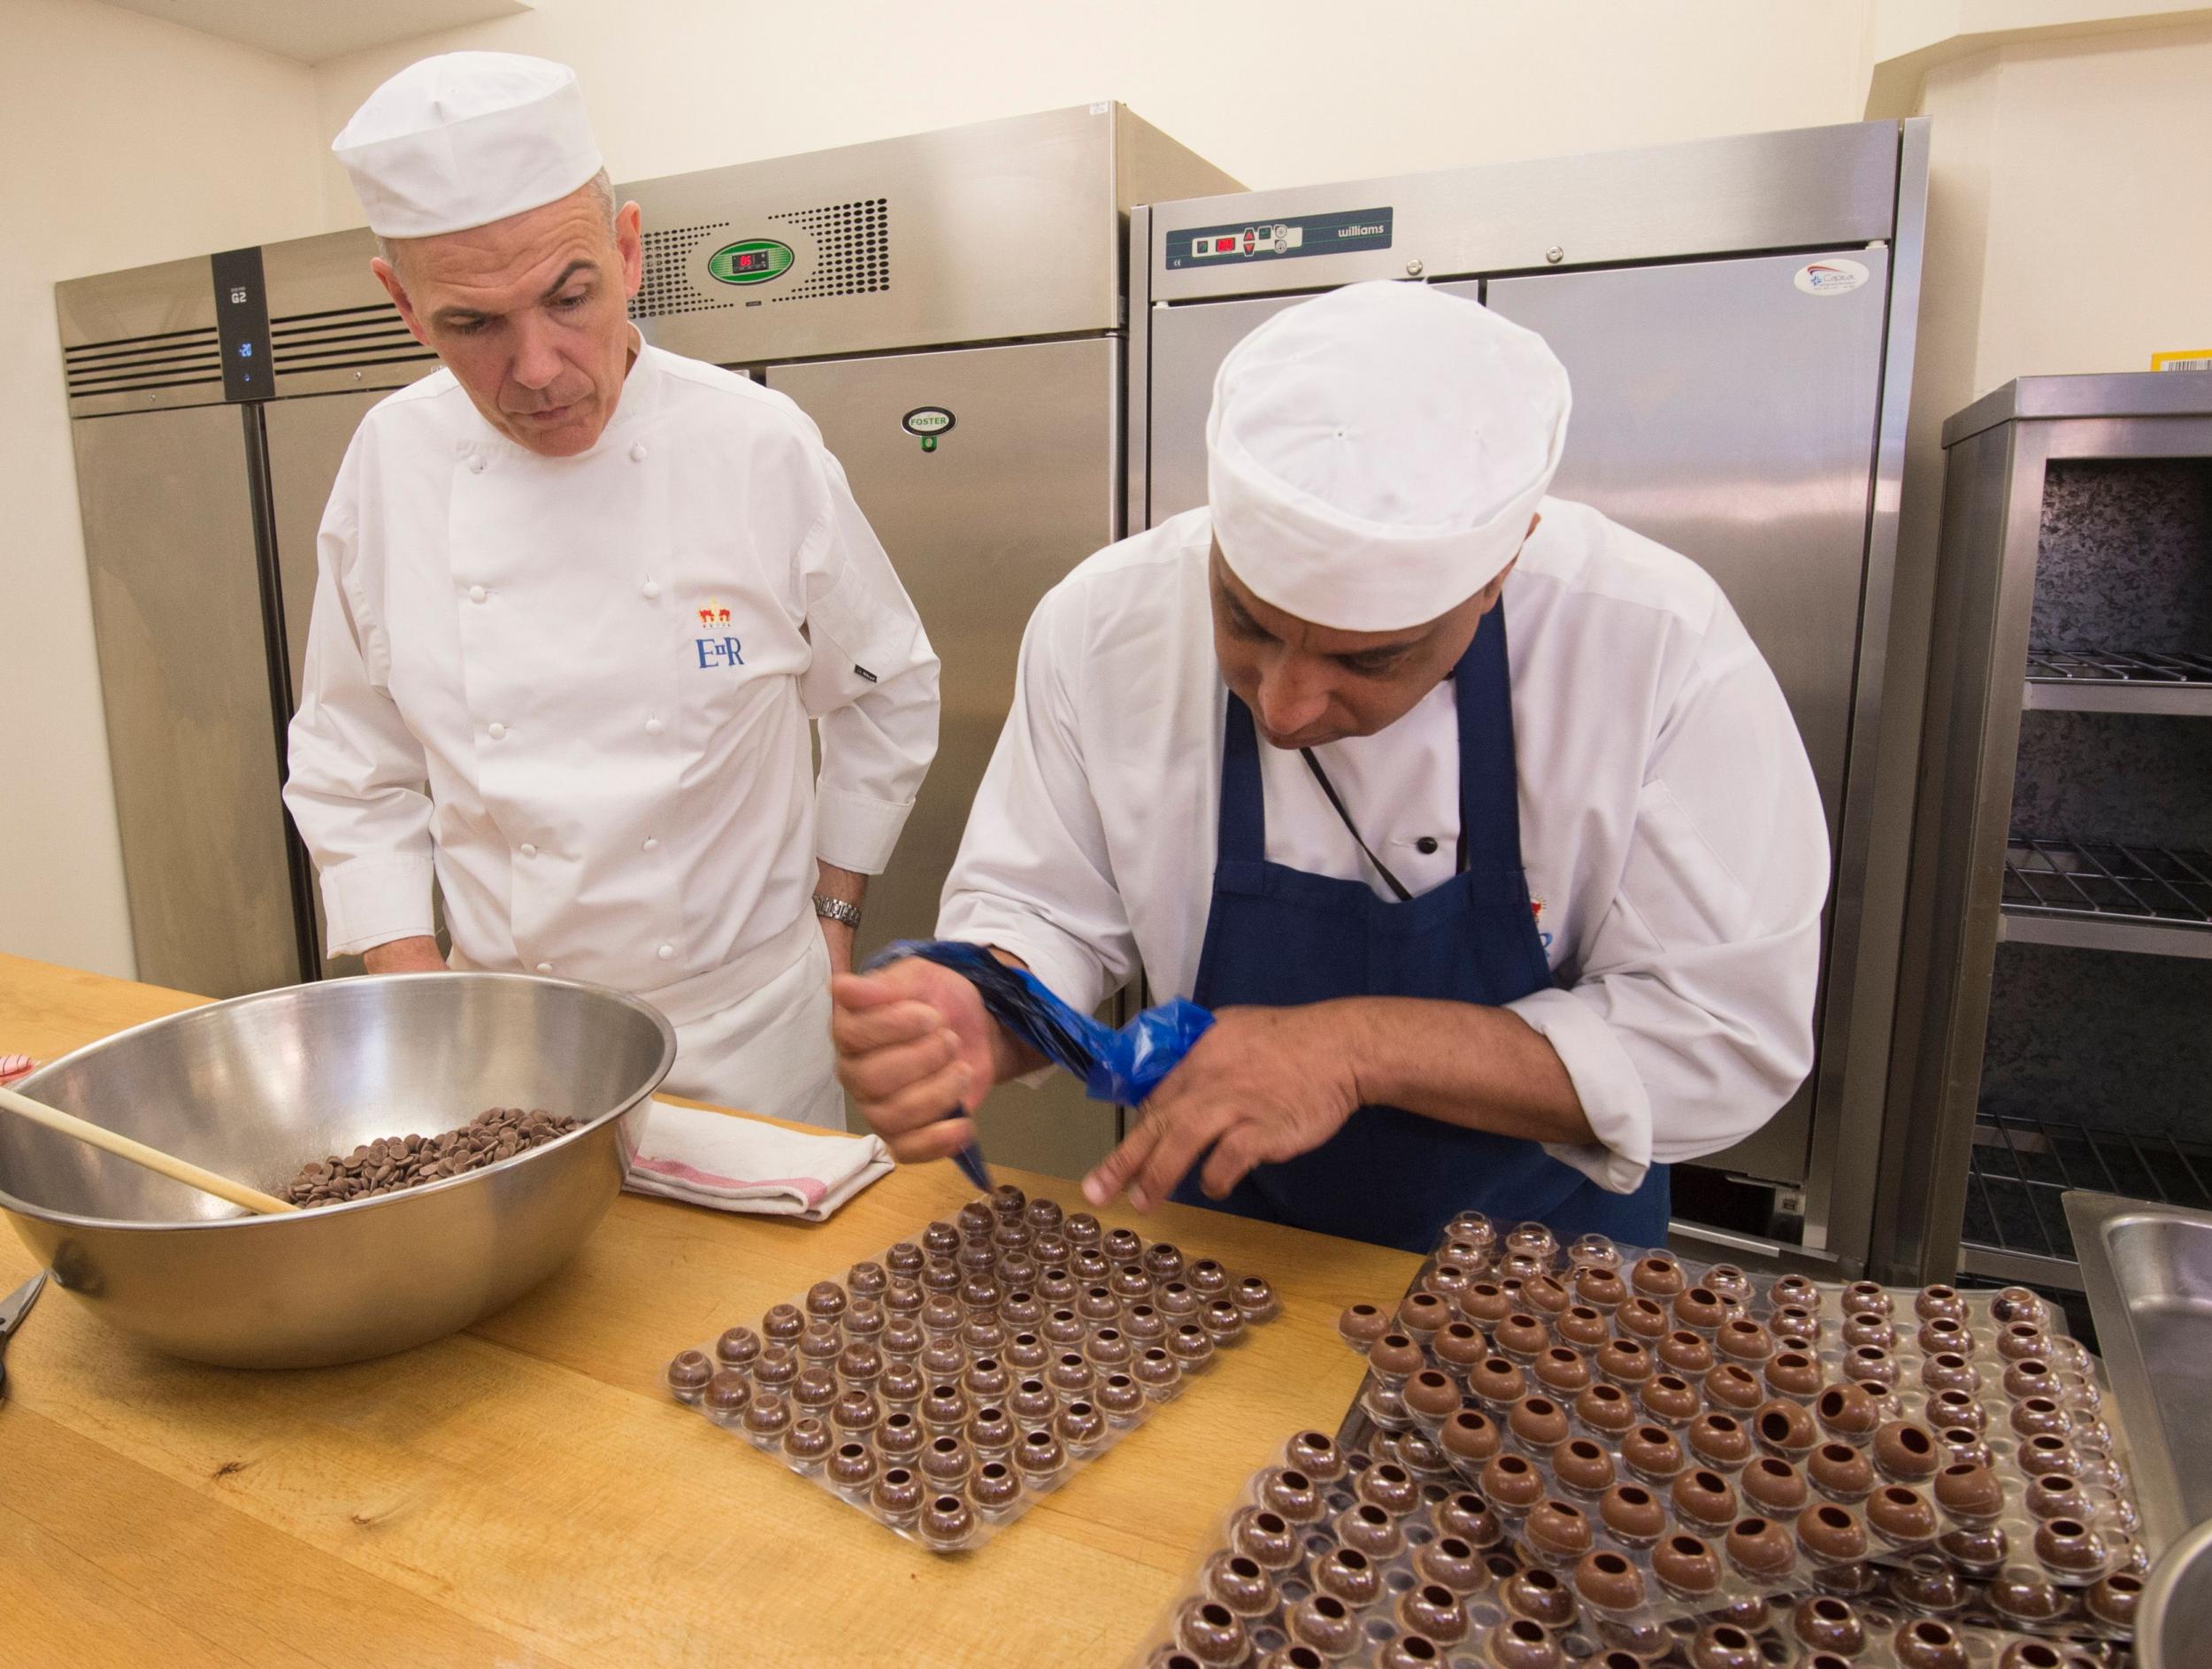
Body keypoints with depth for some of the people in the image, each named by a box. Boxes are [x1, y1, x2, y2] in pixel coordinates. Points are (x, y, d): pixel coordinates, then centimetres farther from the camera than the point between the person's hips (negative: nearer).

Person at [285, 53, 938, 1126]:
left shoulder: (759, 447, -12)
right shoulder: (392, 467, -5)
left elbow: (888, 696, 1)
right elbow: (350, 764, 5)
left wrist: (832, 917, 3)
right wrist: (408, 979, -2)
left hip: (744, 1024, -1)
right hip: (501, 1033, 2)